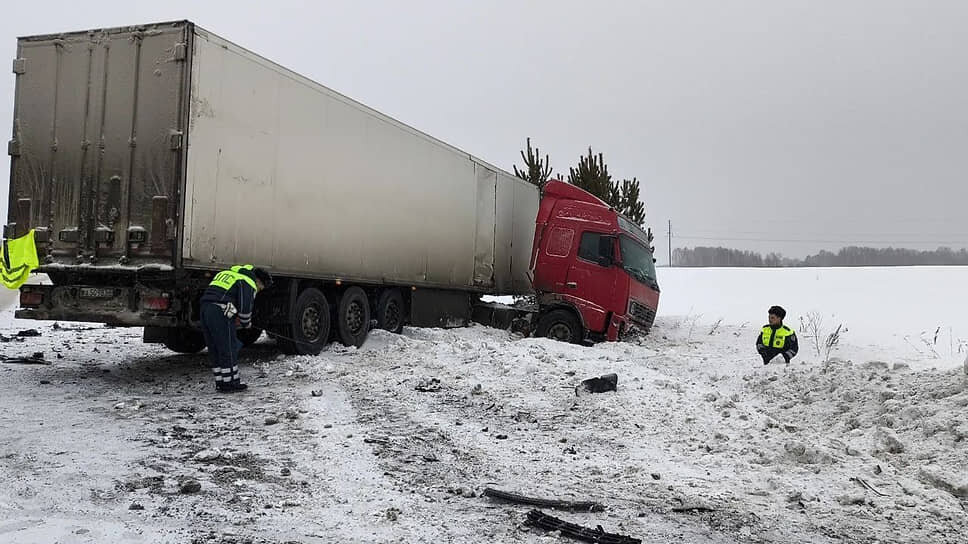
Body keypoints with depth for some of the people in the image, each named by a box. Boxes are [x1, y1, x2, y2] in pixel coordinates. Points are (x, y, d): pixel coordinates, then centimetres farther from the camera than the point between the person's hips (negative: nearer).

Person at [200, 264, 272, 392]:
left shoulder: (230, 273, 29)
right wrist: (246, 323, 13)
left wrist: (234, 317, 27)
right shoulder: (248, 283, 1)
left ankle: (220, 383, 20)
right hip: (220, 312, -9)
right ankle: (230, 384, 5)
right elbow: (245, 307, -7)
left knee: (214, 350, 14)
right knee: (228, 349, 0)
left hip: (205, 306, 9)